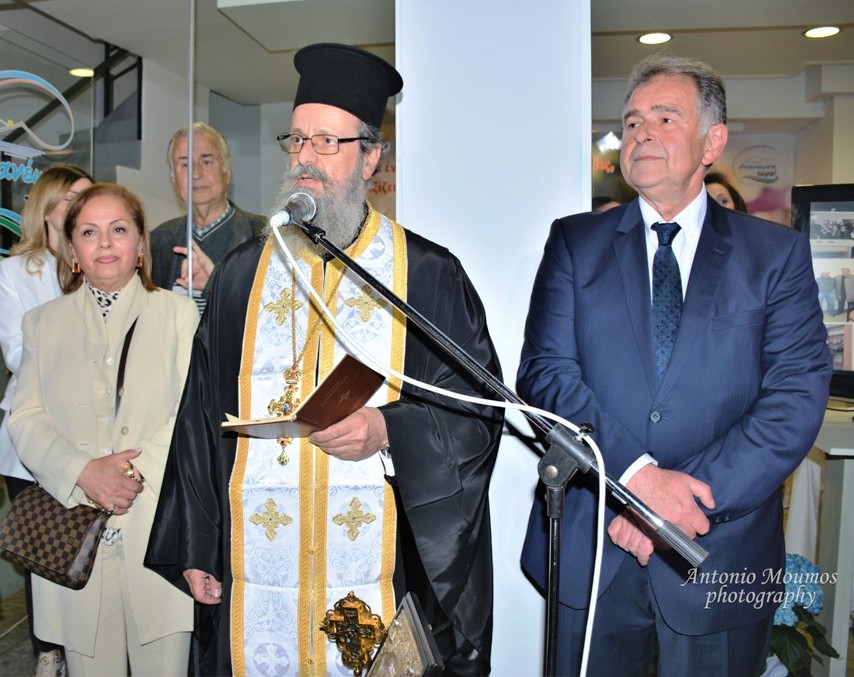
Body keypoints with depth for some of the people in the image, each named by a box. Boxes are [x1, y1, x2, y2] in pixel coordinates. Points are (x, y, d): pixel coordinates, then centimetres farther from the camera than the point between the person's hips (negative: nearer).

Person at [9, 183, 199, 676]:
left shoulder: (179, 312, 6)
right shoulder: (43, 322, 13)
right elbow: (25, 420, 4)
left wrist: (138, 470, -15)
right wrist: (83, 472, -13)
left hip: (159, 529, -1)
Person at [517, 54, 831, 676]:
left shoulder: (779, 255, 2)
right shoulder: (575, 242, 3)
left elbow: (799, 396, -7)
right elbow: (545, 371, -7)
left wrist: (688, 498, -17)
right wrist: (638, 474, -20)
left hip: (721, 553, 0)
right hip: (591, 550, 1)